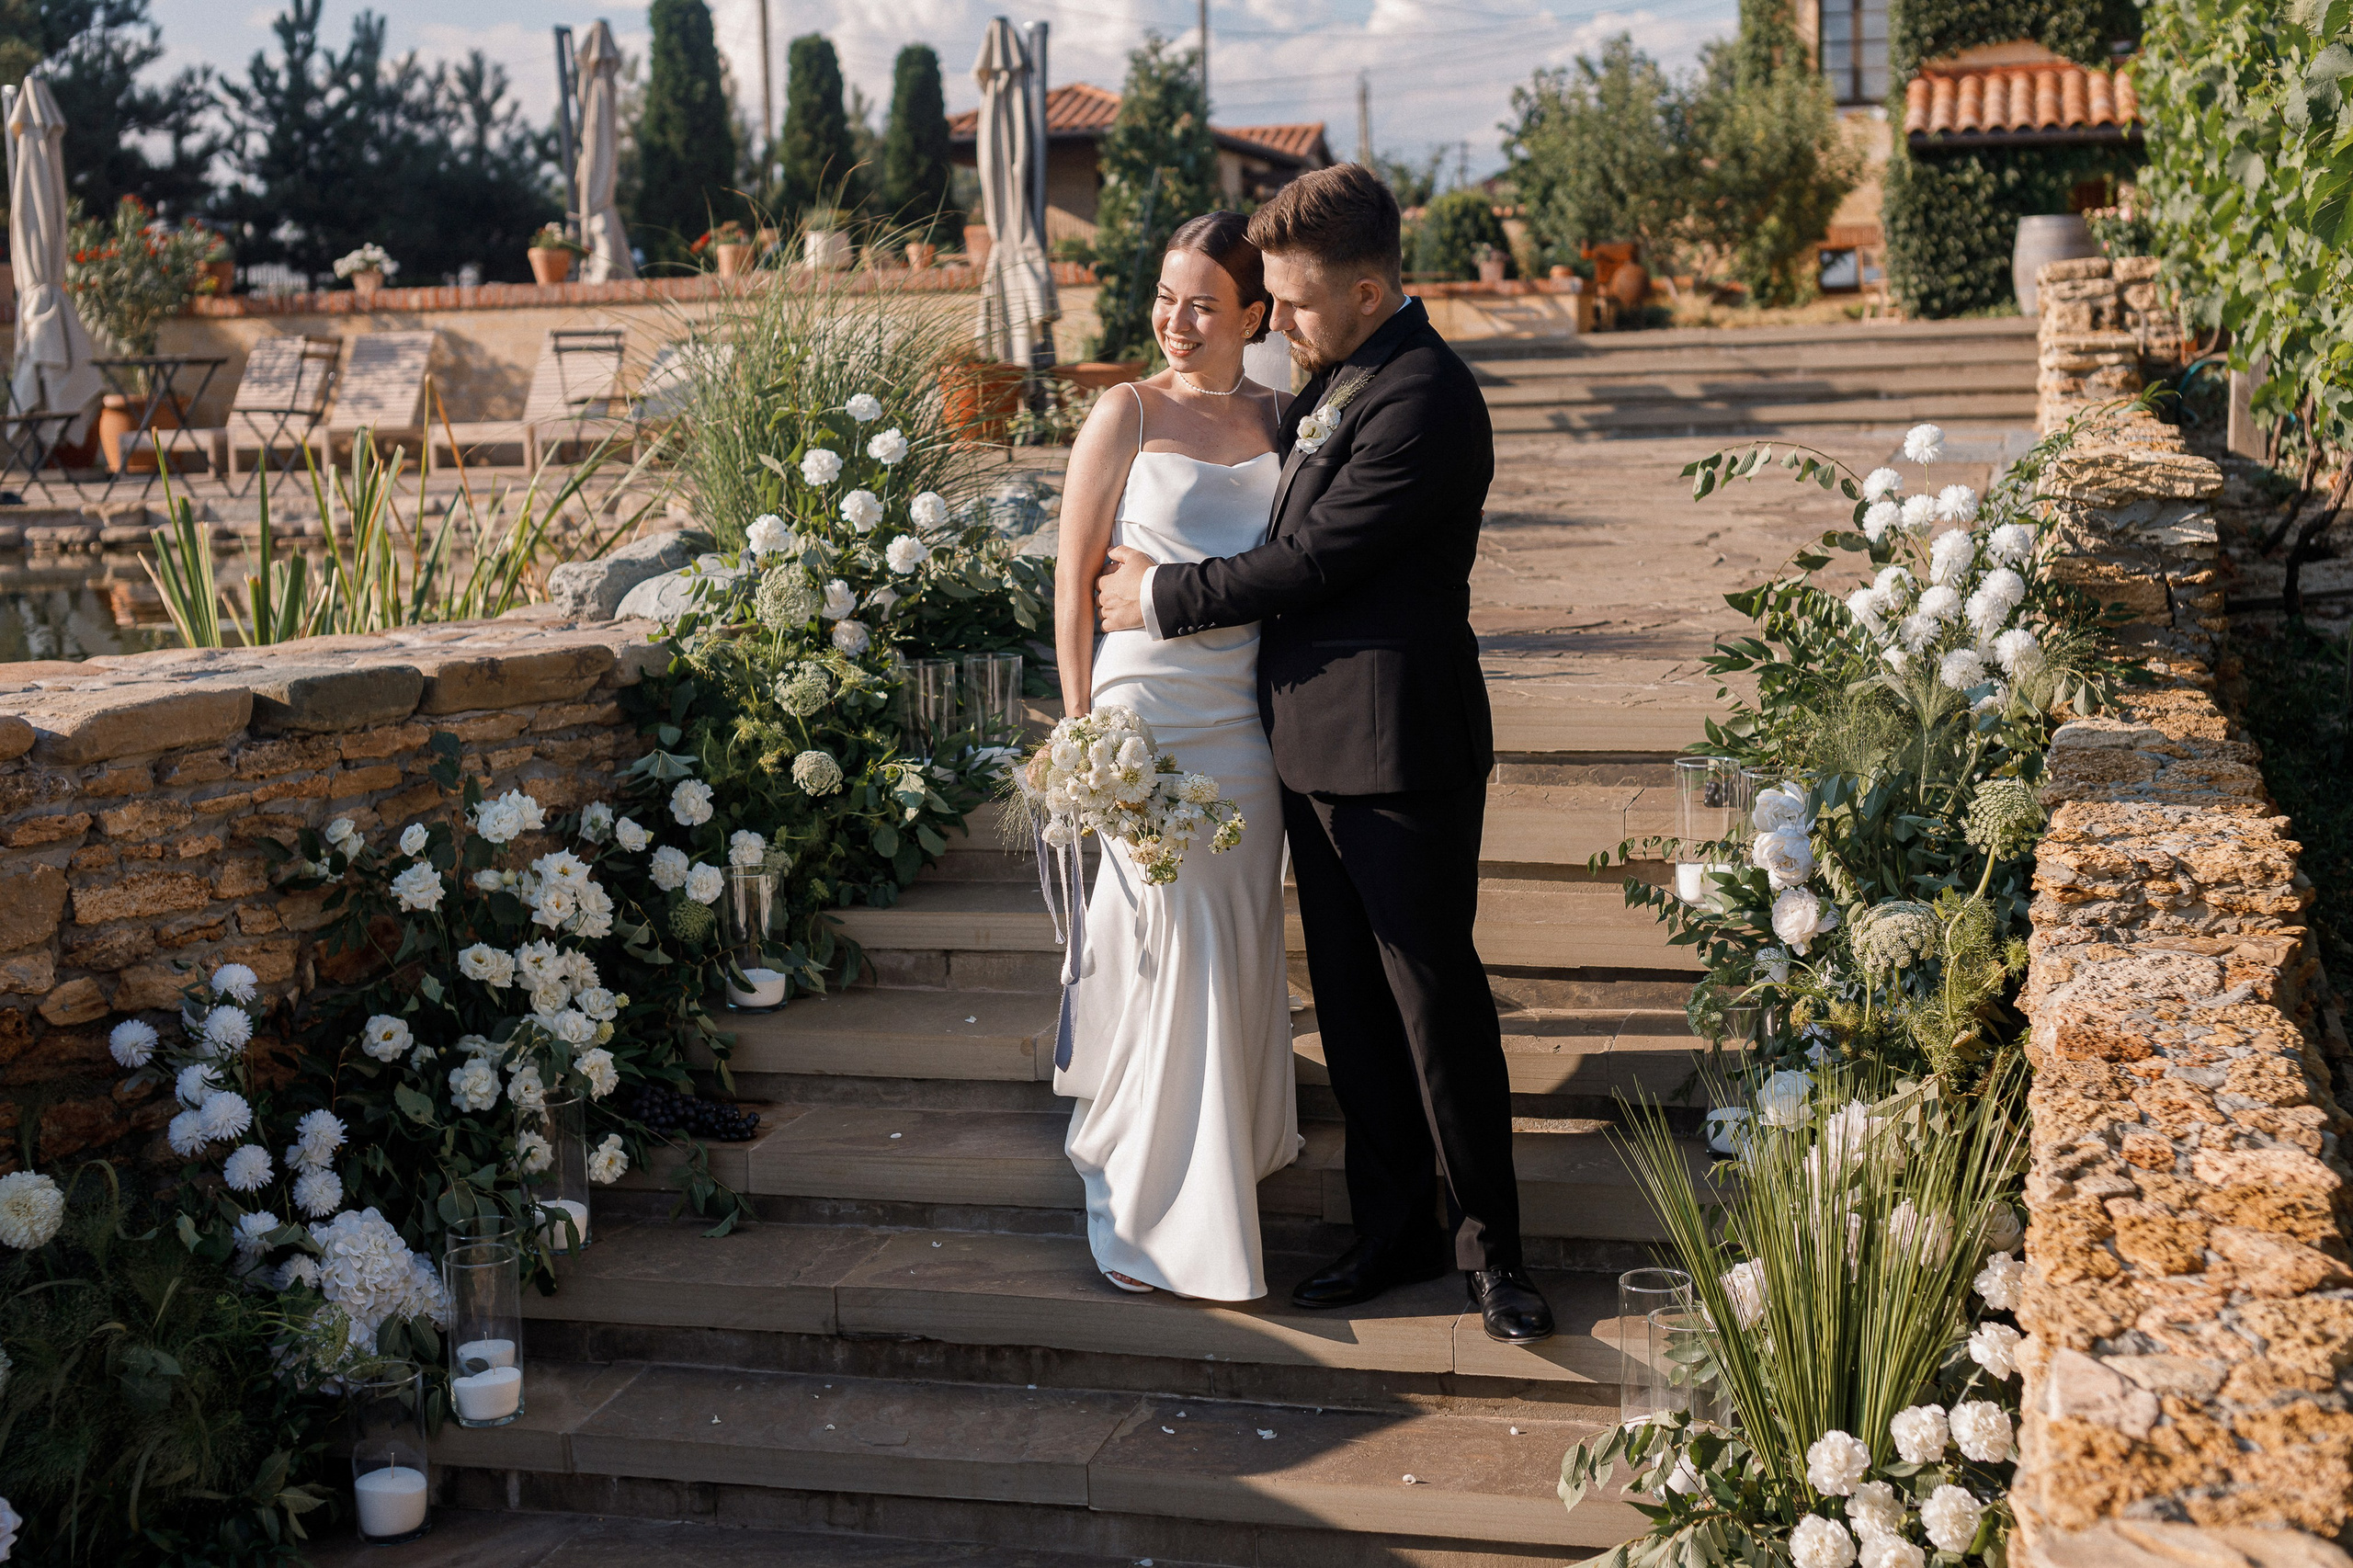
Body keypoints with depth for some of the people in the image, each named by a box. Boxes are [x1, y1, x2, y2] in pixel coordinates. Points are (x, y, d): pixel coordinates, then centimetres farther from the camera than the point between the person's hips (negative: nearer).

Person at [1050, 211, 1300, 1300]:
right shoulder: (1128, 415, -3)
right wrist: (1081, 730, -7)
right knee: (1162, 949, 0)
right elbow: (1074, 580, -3)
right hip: (1147, 714, -4)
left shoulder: (1282, 421, 9)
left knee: (1238, 953, 12)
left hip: (1248, 717, 4)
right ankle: (1147, 1213, 15)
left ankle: (1221, 1181, 29)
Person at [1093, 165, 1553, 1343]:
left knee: (1436, 994, 1)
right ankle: (1395, 1230, 25)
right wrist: (1168, 570, 9)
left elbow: (1309, 562, -18)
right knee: (1351, 1004, 13)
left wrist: (1163, 598, -8)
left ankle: (1489, 1242, 16)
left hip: (1400, 756, -9)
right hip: (1315, 747, 9)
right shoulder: (1329, 383, 13)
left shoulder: (1425, 400, -18)